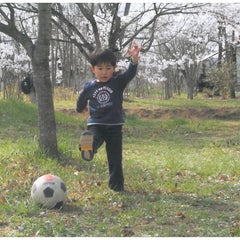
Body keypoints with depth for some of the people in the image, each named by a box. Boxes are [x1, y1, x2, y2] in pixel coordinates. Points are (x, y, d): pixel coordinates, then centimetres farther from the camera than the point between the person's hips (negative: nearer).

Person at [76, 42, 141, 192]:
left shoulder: (118, 83, -3)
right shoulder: (89, 88, 1)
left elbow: (131, 73, -23)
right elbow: (81, 104, 21)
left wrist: (134, 59, -39)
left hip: (115, 127, 0)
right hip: (95, 125, 0)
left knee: (115, 158, 5)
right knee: (92, 140, -35)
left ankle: (117, 186, 17)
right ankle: (88, 148, -65)